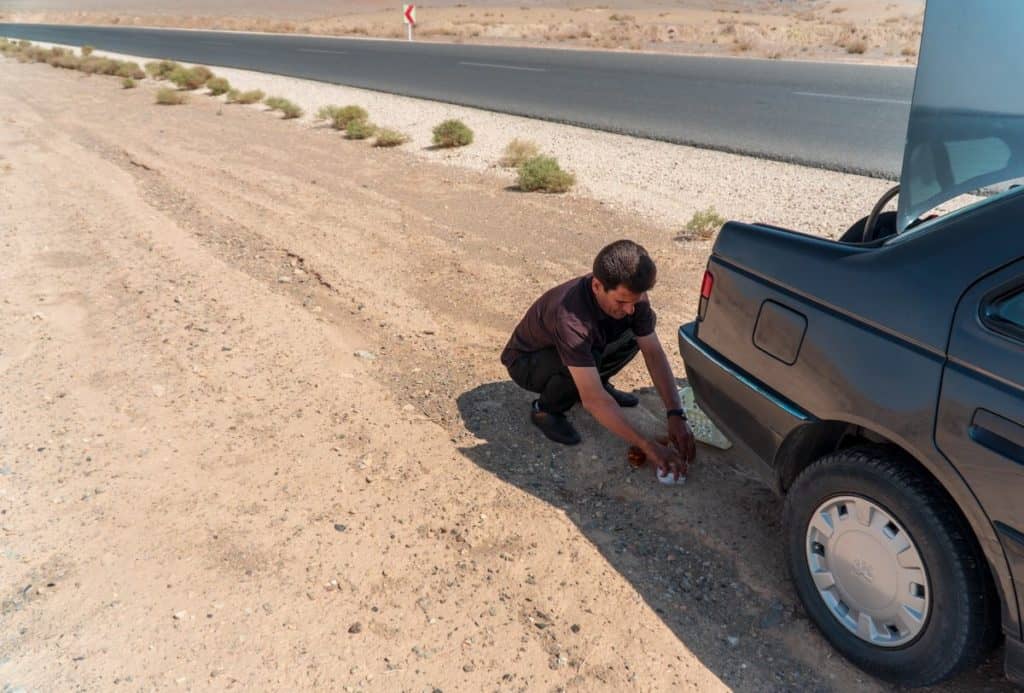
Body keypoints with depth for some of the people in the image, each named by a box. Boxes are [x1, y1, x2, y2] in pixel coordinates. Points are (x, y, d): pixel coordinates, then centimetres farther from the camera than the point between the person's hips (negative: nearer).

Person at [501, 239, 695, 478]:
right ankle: (546, 410, -8)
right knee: (585, 361, -36)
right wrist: (648, 446, -43)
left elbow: (654, 353, -16)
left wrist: (676, 414, -26)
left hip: (579, 348, 6)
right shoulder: (570, 316, -42)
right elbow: (593, 400, -43)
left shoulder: (630, 294, -22)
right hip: (526, 361, -6)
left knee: (635, 336, -14)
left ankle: (596, 383, 8)